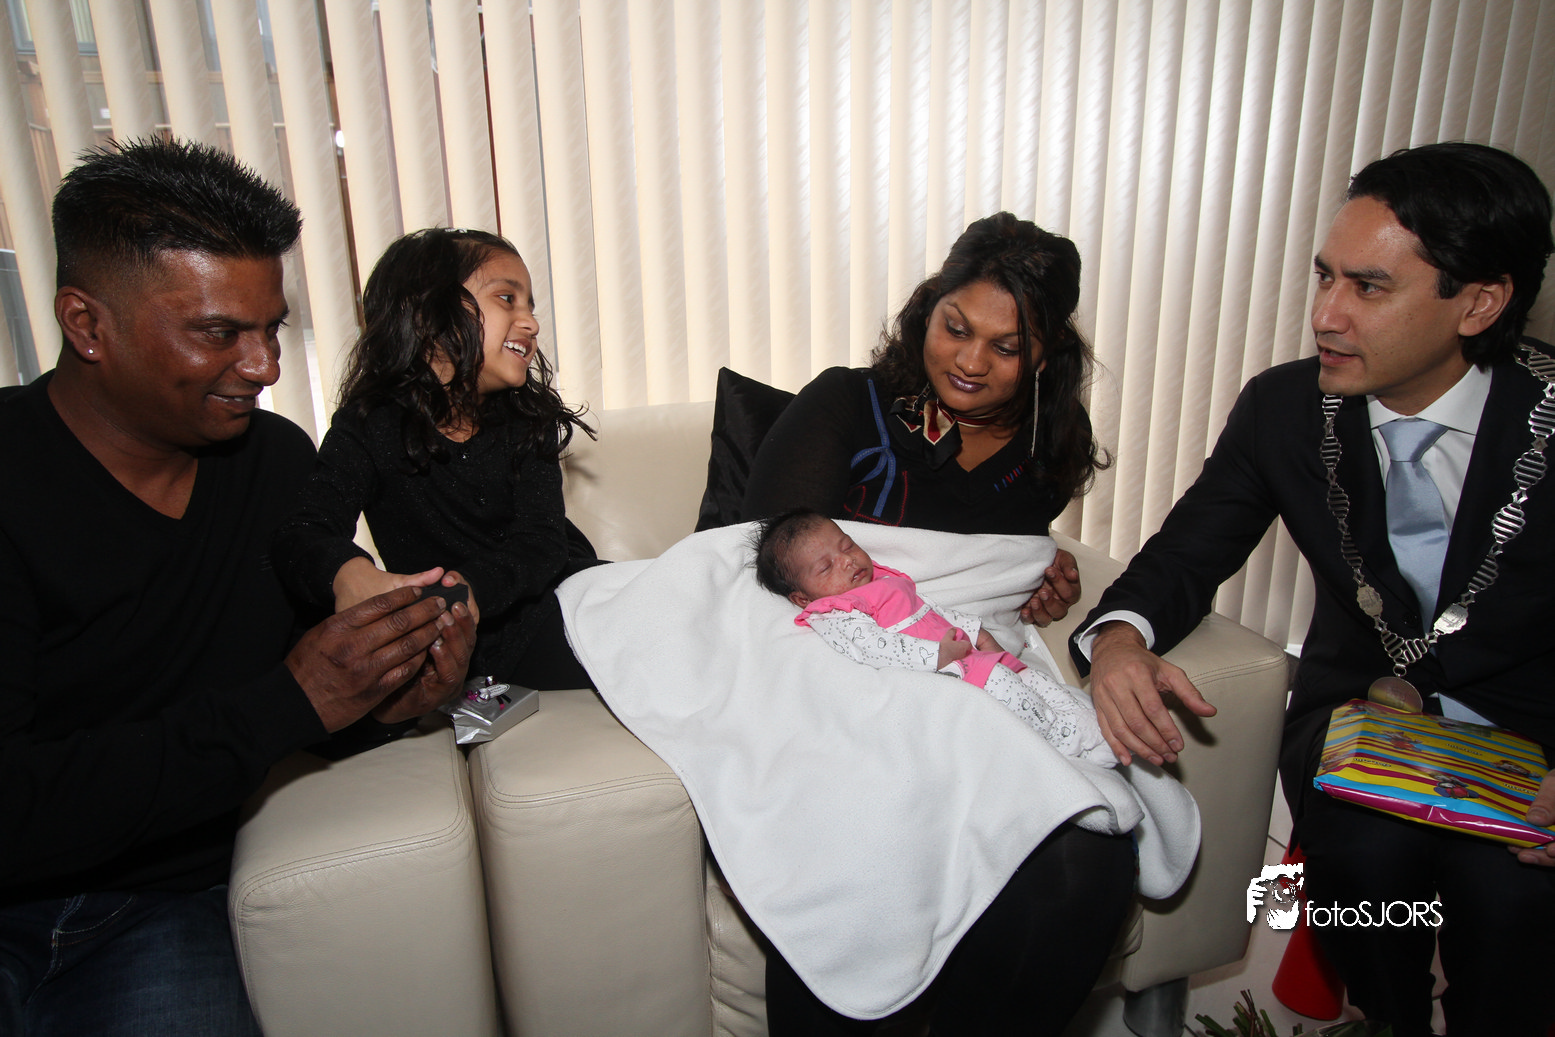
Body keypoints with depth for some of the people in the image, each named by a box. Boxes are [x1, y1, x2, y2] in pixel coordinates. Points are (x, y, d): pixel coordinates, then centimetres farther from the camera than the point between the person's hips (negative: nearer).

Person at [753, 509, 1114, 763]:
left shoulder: (884, 583, 22)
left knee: (1037, 681, 4)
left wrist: (975, 631, 15)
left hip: (968, 652, 10)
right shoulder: (833, 619, -8)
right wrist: (936, 654, -23)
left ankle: (1099, 736, 8)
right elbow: (873, 648, -21)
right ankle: (1068, 742, -15)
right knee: (998, 683, -28)